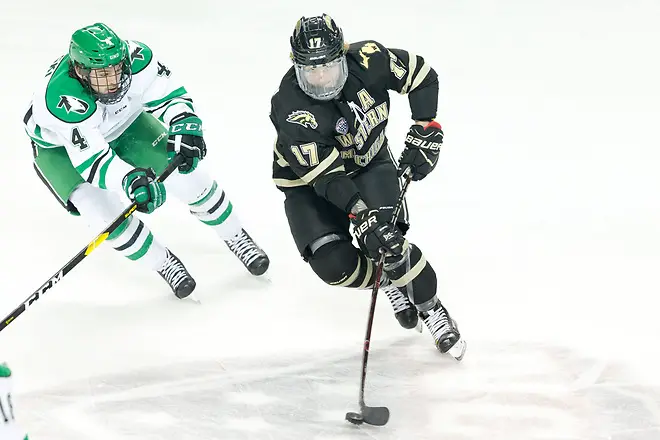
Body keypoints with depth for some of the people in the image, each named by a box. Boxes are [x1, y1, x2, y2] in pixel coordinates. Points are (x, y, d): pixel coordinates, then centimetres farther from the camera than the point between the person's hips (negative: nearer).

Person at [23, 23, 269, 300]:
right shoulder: (62, 98, -44)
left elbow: (170, 96, -20)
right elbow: (92, 159, -46)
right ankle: (164, 265, 6)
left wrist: (185, 127, -40)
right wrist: (130, 181, -62)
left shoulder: (134, 58, -34)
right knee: (103, 211, -20)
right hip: (61, 147, -3)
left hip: (124, 121, 4)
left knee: (185, 174, -4)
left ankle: (236, 237, 20)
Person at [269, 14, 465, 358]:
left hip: (369, 164, 1)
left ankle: (431, 309, 2)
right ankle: (388, 281, 15)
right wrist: (359, 212, -43)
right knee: (334, 264, -19)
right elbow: (327, 176, -32)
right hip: (308, 184, -1)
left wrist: (424, 131, -12)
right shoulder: (290, 107, -32)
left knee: (386, 243, -23)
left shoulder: (368, 61, -24)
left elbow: (420, 75, -6)